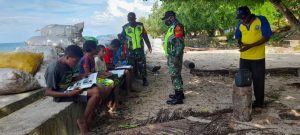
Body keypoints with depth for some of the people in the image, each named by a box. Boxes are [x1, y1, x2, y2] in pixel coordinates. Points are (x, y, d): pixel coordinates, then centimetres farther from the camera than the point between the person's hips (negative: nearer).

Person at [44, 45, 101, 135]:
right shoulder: (54, 68, -20)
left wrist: (81, 77, 2)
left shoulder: (67, 65, 4)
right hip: (62, 95, -8)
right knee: (96, 93, -22)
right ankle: (83, 121, -5)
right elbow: (47, 92, -19)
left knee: (96, 90, -13)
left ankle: (88, 121, -4)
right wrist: (69, 94, -29)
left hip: (70, 89, 9)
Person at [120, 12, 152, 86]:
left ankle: (144, 80, 14)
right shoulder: (125, 27, 0)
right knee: (133, 67, 7)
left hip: (140, 49, 1)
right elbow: (122, 38, 6)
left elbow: (145, 36, 10)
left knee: (142, 66, 3)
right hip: (130, 51, 0)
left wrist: (149, 46, 13)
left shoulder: (140, 25, 4)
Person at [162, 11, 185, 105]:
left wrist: (177, 57, -24)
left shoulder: (177, 27, -14)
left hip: (174, 56, -10)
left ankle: (178, 97, -3)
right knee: (176, 75, 15)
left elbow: (180, 44, -21)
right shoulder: (172, 27, 17)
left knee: (175, 75, -8)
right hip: (171, 56, 10)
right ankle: (179, 93, 26)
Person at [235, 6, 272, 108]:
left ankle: (259, 102, 25)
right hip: (244, 57, 4)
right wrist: (240, 44, -9)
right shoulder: (240, 24, 2)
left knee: (258, 81, 9)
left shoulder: (261, 20, -11)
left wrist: (250, 46, -23)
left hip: (258, 57, -4)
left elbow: (266, 37, -13)